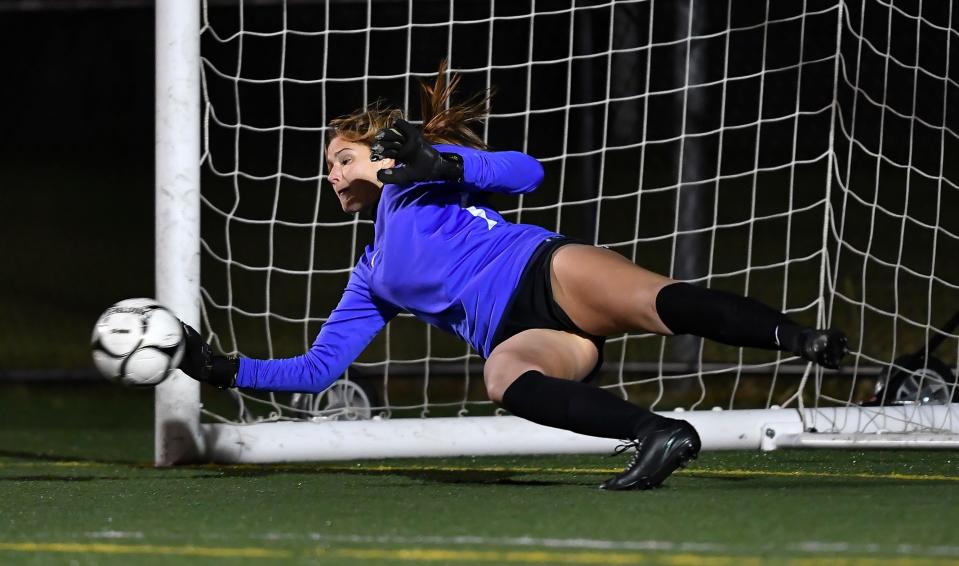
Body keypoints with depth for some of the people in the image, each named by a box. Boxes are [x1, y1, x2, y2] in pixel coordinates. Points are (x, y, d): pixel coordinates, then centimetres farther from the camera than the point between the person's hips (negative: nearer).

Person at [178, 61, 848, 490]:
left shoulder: (413, 176, 19)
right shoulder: (371, 281, 35)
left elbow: (525, 171, 4)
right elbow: (314, 370, 34)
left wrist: (440, 165, -13)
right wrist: (222, 369, 25)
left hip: (543, 269, -4)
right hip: (518, 335, 4)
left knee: (662, 302, -36)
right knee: (505, 379, -35)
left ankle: (803, 339, -46)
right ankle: (659, 435, -50)